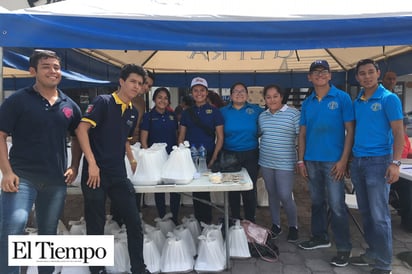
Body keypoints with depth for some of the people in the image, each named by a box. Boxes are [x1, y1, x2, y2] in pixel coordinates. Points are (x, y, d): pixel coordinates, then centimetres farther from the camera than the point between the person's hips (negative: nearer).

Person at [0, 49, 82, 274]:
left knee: (49, 233, 14)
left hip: (56, 180, 4)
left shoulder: (69, 105, 9)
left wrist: (74, 167, 8)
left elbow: (77, 137, 20)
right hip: (23, 175, -3)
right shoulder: (18, 100, -2)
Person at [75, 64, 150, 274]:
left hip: (119, 175, 6)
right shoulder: (103, 102, -7)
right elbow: (81, 129, -15)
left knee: (134, 222, 6)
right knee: (96, 226, 6)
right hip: (95, 173, -6)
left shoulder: (133, 112, 13)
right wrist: (92, 163, -21)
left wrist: (132, 160, 14)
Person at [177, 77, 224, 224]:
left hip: (208, 157, -3)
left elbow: (220, 137, -1)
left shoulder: (214, 111, 2)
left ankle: (206, 222, 14)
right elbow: (181, 137, 13)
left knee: (204, 190, -1)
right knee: (196, 190, 8)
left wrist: (213, 159, -9)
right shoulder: (187, 112, 11)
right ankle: (198, 222, 21)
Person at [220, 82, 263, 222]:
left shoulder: (256, 110, 2)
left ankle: (250, 222, 20)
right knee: (233, 190, 10)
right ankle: (235, 220, 27)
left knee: (250, 190, 3)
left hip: (250, 155, -1)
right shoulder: (223, 112, 4)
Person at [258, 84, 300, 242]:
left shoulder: (293, 114, -7)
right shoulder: (262, 116, 9)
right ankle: (275, 225, 30)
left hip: (285, 164, -5)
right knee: (272, 195, 14)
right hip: (266, 163, 5)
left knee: (285, 197, -3)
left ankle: (293, 226, 20)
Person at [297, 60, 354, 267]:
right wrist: (301, 160, 5)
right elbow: (302, 133, 11)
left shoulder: (342, 98, -3)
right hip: (312, 160, 5)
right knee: (317, 201, 15)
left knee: (336, 205, -2)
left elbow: (350, 130, -5)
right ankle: (320, 237, 31)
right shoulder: (307, 103, 9)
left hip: (333, 161, -4)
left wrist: (343, 160, -12)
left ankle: (344, 248, 11)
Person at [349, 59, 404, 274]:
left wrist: (395, 163, -19)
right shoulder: (356, 102, 12)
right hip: (357, 162, 6)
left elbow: (398, 132, -9)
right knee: (365, 212, 13)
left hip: (378, 161, -6)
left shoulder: (389, 99, -5)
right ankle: (372, 253, 26)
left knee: (379, 215, -3)